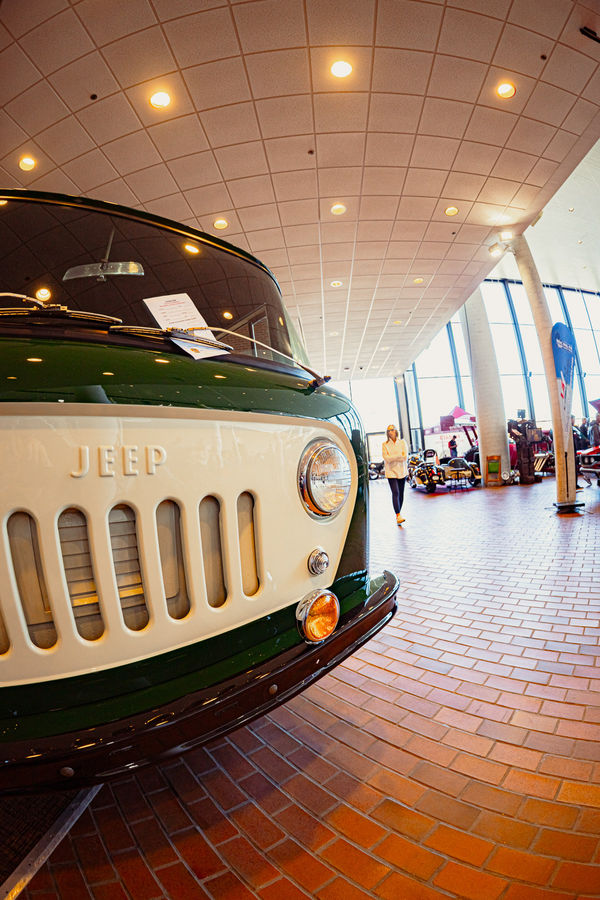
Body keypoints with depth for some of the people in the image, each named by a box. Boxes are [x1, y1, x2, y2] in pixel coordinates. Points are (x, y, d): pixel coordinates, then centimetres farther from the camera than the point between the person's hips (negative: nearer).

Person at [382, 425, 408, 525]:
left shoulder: (402, 442, 7)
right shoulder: (385, 445, 3)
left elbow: (405, 457, -4)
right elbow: (386, 458, -10)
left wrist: (392, 458, -11)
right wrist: (399, 455, -12)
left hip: (402, 471, 3)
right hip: (391, 472, -2)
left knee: (401, 493, 7)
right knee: (395, 493, -13)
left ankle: (398, 514, 20)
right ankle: (398, 515, -16)